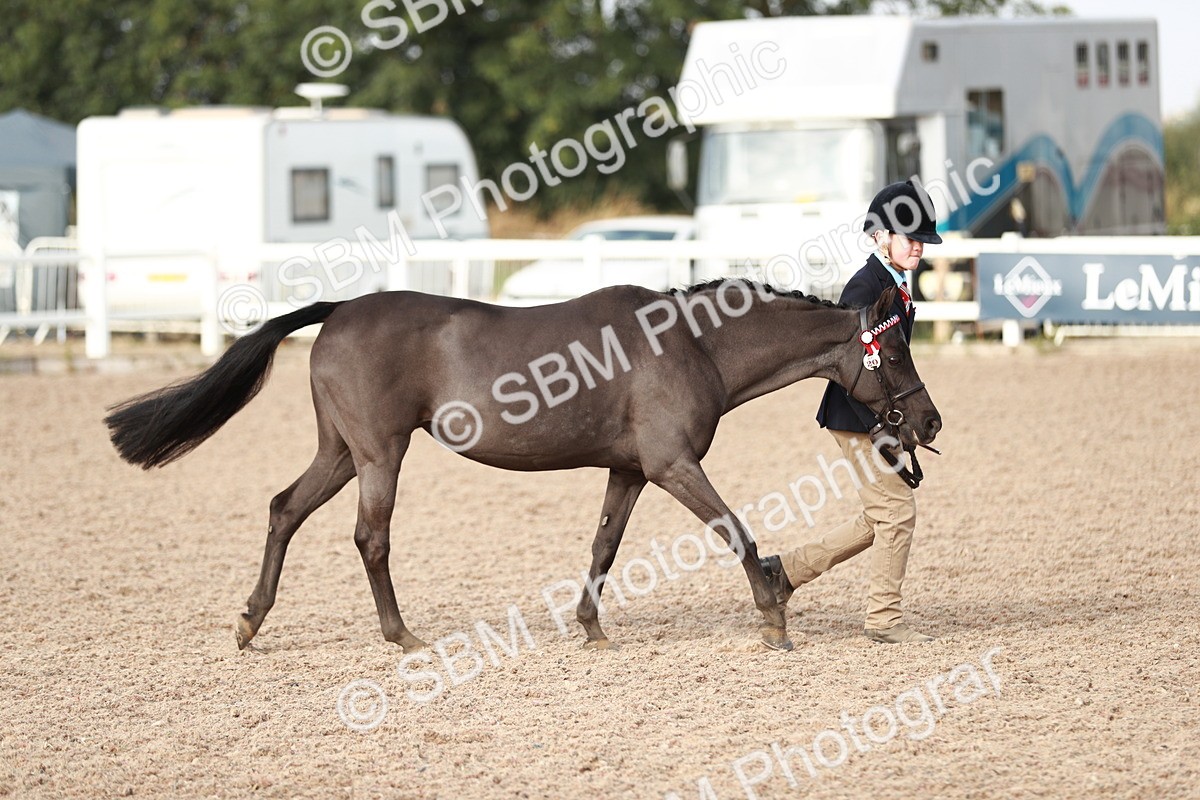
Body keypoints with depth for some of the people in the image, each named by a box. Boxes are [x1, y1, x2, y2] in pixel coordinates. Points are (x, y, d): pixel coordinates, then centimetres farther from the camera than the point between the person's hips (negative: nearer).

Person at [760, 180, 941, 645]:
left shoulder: (897, 286, 14)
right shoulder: (865, 287, -17)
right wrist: (878, 423, -25)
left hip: (879, 418, 10)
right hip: (859, 419, -10)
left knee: (878, 520, 14)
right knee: (897, 512, -6)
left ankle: (786, 571, 22)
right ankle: (884, 619, 4)